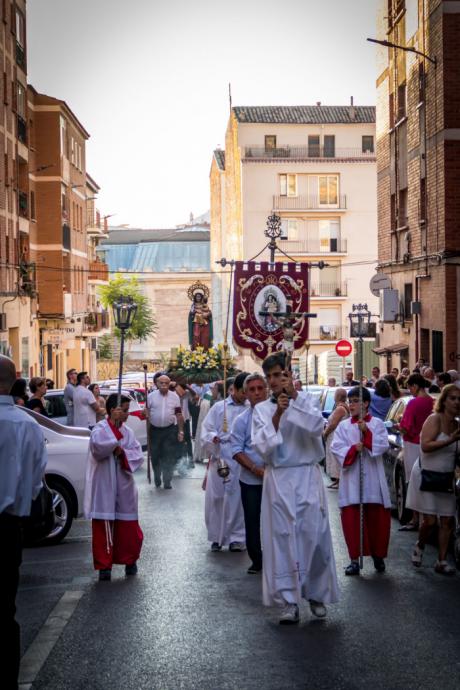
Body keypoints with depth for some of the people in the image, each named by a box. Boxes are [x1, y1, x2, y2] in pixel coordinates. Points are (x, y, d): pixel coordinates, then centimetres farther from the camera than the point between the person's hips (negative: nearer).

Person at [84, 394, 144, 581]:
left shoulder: (127, 431, 9)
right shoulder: (101, 428, -7)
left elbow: (138, 454, 1)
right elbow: (97, 445, -28)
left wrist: (123, 453, -15)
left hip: (124, 486, 5)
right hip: (104, 487, -5)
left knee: (128, 525, 8)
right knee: (103, 526, -2)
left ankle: (129, 560, 26)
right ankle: (104, 565, 6)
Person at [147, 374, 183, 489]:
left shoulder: (174, 397, 2)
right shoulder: (151, 396, -1)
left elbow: (179, 415, 4)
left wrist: (180, 431, 0)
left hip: (170, 430, 0)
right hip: (154, 430, 0)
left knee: (169, 457, 0)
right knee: (155, 455, 8)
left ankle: (167, 481, 7)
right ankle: (157, 478, 28)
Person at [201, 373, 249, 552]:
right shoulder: (219, 408, 4)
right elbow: (206, 432, 2)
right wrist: (213, 438, -19)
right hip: (220, 458, 0)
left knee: (238, 500, 1)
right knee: (216, 499, 4)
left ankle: (236, 537, 12)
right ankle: (217, 537, 18)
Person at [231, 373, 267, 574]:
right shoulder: (242, 420, -1)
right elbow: (237, 450, -4)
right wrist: (256, 469, -15)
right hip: (251, 480, 0)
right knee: (253, 522, 7)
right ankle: (256, 560, 21)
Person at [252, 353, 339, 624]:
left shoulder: (306, 401, 3)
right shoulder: (262, 409, 5)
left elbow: (317, 427, -17)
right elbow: (263, 446, -6)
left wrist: (295, 397, -17)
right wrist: (277, 414, -14)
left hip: (307, 476, -1)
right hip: (278, 479, 1)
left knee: (314, 535, 1)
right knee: (282, 537, 0)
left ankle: (317, 594, 18)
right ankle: (289, 601, 6)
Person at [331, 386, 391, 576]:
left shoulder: (376, 423, 5)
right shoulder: (343, 426, 8)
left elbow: (383, 446, -7)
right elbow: (337, 448, -2)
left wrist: (367, 432, -17)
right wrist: (353, 449, -18)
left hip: (372, 479, -1)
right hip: (351, 478, 1)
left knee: (377, 518, 3)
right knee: (351, 519, -3)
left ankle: (378, 555, 19)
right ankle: (354, 559, 5)